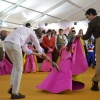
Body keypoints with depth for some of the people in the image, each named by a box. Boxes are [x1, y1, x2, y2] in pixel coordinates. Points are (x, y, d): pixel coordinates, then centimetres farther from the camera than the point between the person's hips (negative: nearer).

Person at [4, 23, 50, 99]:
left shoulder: (23, 33, 38)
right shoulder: (31, 31, 17)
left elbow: (25, 49, 34)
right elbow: (37, 45, 20)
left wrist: (37, 54, 41)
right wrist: (45, 55, 34)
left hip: (6, 43, 8)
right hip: (14, 44, -8)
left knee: (16, 66, 22)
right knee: (19, 68, 1)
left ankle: (12, 88, 16)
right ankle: (14, 93, 3)